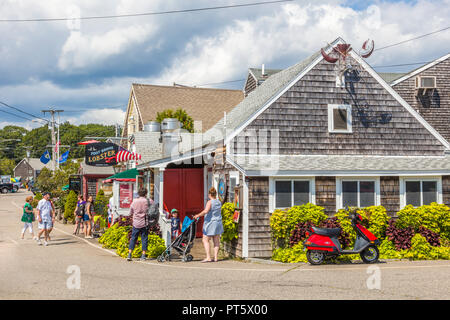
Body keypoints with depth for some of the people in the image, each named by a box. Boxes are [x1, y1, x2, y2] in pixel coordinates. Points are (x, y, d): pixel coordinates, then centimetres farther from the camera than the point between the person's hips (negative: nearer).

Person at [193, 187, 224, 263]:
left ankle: (208, 257, -9)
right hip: (218, 222, 7)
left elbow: (205, 211, -27)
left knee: (205, 240, -1)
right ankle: (215, 257, 7)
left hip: (210, 222, -7)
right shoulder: (219, 202, 8)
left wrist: (198, 215, -17)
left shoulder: (210, 202, -13)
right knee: (216, 241, 7)